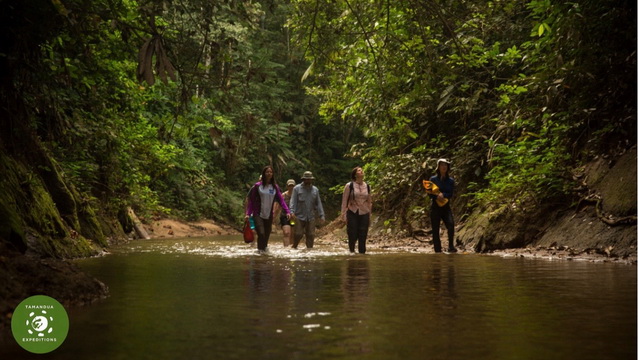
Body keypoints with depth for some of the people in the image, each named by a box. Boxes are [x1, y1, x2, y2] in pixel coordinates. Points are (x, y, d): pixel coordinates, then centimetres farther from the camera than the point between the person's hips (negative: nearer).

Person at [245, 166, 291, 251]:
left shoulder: (275, 187, 5)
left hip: (269, 216, 3)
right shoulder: (257, 186, -3)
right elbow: (251, 200, -1)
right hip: (258, 215, -3)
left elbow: (281, 200, -1)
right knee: (261, 234, -18)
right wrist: (248, 213, -7)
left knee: (267, 235, 6)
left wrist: (287, 211, -13)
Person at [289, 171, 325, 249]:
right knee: (298, 234, -4)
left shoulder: (315, 190, 14)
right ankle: (293, 248, 13)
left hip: (311, 217, 3)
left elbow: (318, 203, 13)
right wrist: (292, 212, -18)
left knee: (311, 235, 1)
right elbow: (293, 201, -3)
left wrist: (321, 215, 6)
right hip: (299, 217, -3)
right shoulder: (297, 188, 4)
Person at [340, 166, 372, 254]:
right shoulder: (349, 186, -3)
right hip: (352, 213, -3)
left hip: (364, 214, 3)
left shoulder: (367, 186, 9)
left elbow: (369, 202, 15)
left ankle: (362, 253, 8)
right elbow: (344, 201, -2)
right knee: (352, 236, -1)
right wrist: (344, 215, -6)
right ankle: (351, 251, 15)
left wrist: (369, 216, 14)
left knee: (363, 237, 1)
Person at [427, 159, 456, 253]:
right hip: (435, 207, -1)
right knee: (435, 230, -1)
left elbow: (451, 194, 1)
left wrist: (443, 195, -17)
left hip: (446, 207, 1)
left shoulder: (450, 180, 8)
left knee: (450, 224, -23)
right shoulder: (433, 179, 2)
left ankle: (451, 246, -18)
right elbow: (430, 194, -2)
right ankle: (437, 250, 4)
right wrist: (437, 197, -20)